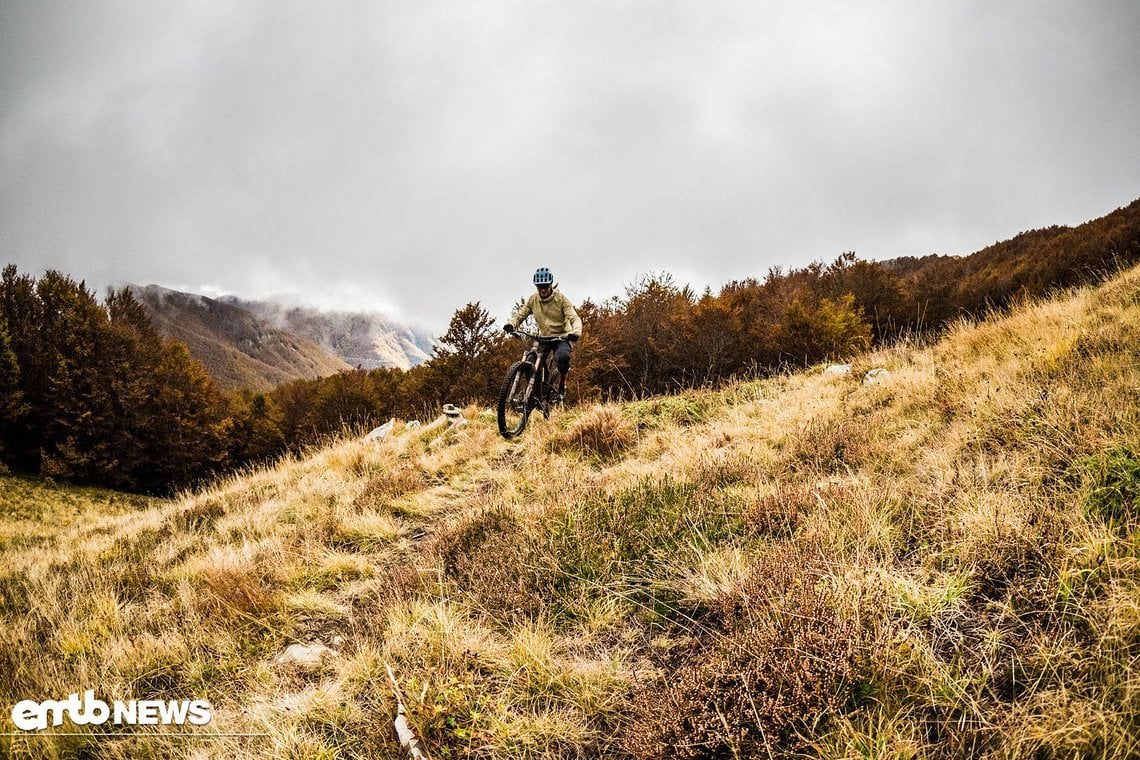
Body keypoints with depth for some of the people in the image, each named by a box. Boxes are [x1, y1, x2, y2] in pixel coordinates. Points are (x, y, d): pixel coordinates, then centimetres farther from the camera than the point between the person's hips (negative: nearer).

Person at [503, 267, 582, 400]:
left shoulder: (561, 299, -12)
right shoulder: (533, 299, -2)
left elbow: (574, 318, -20)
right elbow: (520, 314, -3)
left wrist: (576, 332, -42)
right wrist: (511, 324, -27)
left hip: (562, 337, -4)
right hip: (544, 337, 4)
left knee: (562, 356, -35)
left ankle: (562, 387, -10)